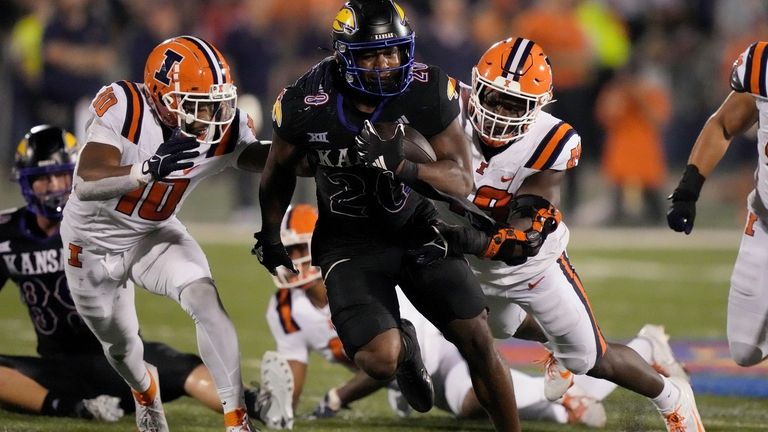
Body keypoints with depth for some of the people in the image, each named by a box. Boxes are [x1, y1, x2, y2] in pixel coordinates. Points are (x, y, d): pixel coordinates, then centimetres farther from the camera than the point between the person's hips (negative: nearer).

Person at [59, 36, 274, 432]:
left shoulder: (224, 131, -20)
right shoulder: (124, 109, -32)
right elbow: (85, 186, -40)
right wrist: (150, 169, -54)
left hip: (154, 235, 2)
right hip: (95, 240, -2)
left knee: (206, 300, -25)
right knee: (119, 344, 18)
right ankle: (145, 391, 54)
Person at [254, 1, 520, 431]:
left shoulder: (426, 91, -17)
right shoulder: (306, 104, -18)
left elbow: (462, 179, -14)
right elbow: (280, 171, 5)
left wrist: (403, 167, -32)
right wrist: (270, 234, 9)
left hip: (417, 227, 2)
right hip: (350, 242, -2)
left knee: (479, 342, -6)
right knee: (380, 360, -20)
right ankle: (403, 345, 19)